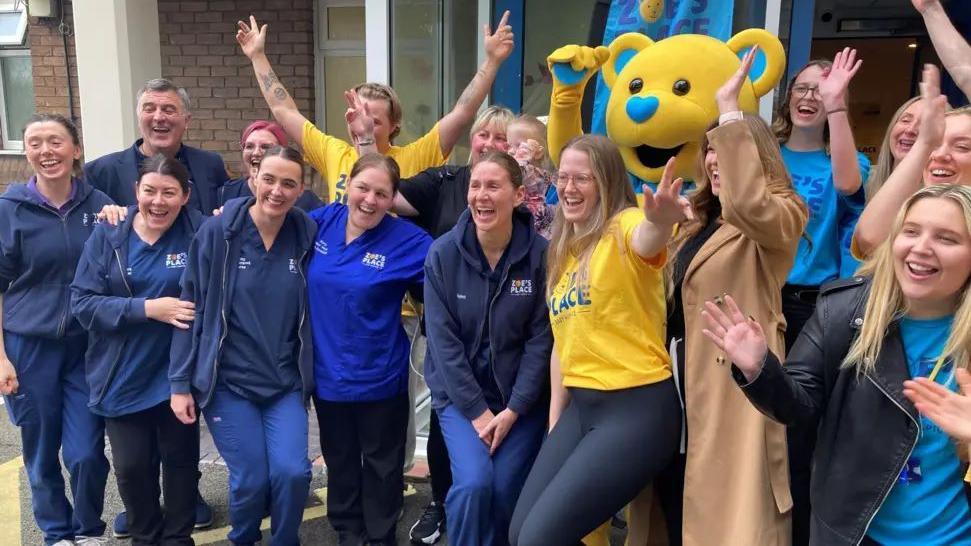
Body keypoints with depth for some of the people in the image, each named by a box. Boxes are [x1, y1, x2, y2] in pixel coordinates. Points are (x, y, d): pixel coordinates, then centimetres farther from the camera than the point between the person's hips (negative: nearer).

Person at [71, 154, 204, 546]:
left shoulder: (199, 233, -9)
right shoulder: (107, 235, -4)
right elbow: (82, 302, -10)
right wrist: (147, 308, -21)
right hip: (124, 377, 2)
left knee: (180, 459, 13)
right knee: (132, 466, 12)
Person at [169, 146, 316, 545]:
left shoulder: (307, 235, -1)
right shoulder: (217, 232, -8)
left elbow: (312, 313, 6)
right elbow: (192, 309, -5)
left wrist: (310, 376, 7)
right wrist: (180, 382, -5)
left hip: (286, 384, 2)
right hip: (228, 382, -2)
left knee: (292, 471, -10)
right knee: (250, 479, -1)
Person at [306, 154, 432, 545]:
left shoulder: (407, 241, -14)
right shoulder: (320, 222, -3)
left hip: (379, 376, -3)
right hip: (327, 372, 4)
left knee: (381, 463, 15)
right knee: (339, 460, 22)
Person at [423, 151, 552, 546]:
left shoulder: (541, 254, -11)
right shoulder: (442, 253, -10)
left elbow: (541, 339, -8)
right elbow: (443, 339, -10)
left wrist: (512, 410, -11)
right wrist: (477, 411, -12)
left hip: (522, 398, 1)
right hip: (461, 395, 0)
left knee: (506, 492, -5)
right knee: (474, 482, -18)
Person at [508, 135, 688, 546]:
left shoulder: (625, 227, -9)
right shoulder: (564, 251, 14)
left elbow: (647, 241, -35)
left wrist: (660, 222, -59)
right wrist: (554, 424, 15)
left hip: (637, 407, -8)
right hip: (580, 405, 8)